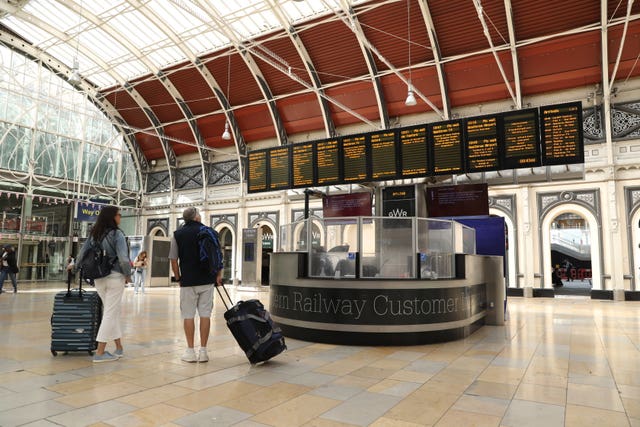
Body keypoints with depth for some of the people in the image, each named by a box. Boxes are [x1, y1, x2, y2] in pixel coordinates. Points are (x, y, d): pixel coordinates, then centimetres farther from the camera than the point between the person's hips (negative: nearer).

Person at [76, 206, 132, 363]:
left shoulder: (94, 234, 7)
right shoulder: (116, 234, -11)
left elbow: (81, 255, 8)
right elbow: (123, 259, -20)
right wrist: (128, 274, -5)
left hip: (98, 278, 6)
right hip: (115, 277, -6)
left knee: (112, 312, 17)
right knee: (110, 313, 2)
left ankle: (119, 347, 25)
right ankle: (100, 352, 4)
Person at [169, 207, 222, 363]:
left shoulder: (178, 234, 2)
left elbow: (173, 260, 0)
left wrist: (178, 278, 11)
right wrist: (219, 274, 12)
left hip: (188, 281, -1)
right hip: (207, 280, 1)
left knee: (188, 316, 7)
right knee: (205, 315, 5)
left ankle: (190, 351, 10)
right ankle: (203, 351, 9)